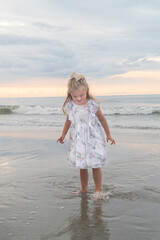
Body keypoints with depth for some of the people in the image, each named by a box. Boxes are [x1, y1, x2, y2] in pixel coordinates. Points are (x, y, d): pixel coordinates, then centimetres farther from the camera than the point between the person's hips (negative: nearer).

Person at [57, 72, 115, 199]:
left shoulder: (92, 105, -13)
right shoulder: (69, 106, -5)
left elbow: (102, 119, 1)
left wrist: (108, 135, 4)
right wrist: (63, 135, 12)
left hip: (93, 138, -2)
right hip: (78, 140, 3)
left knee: (95, 165, 0)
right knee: (82, 166, 12)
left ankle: (98, 190, 15)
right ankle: (84, 189, 28)